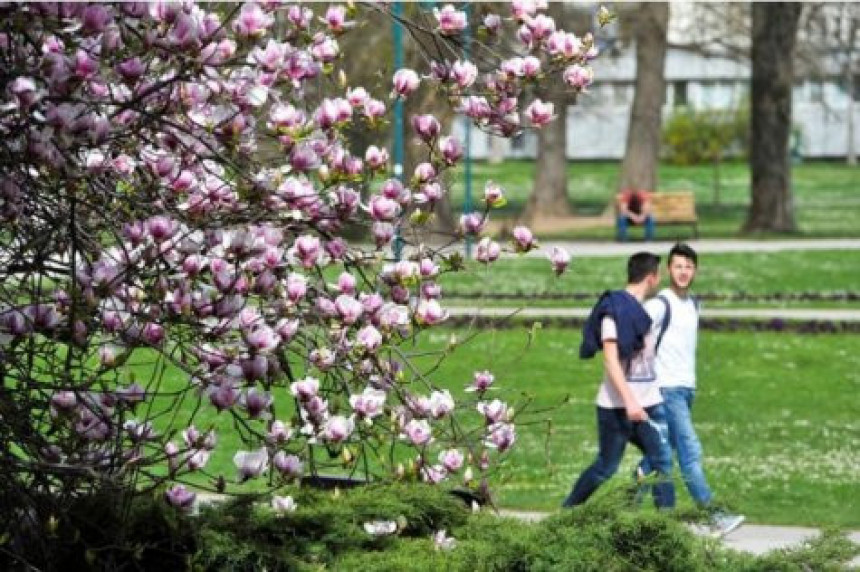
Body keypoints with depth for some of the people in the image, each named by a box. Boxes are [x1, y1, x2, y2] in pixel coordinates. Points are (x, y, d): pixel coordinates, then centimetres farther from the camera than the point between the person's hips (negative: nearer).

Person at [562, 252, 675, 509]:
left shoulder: (641, 309, 13)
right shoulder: (615, 309, -13)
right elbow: (610, 360, -20)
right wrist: (629, 401, -27)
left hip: (648, 402, 7)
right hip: (617, 405, -7)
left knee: (662, 461, -3)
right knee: (606, 466, 3)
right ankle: (568, 508, 22)